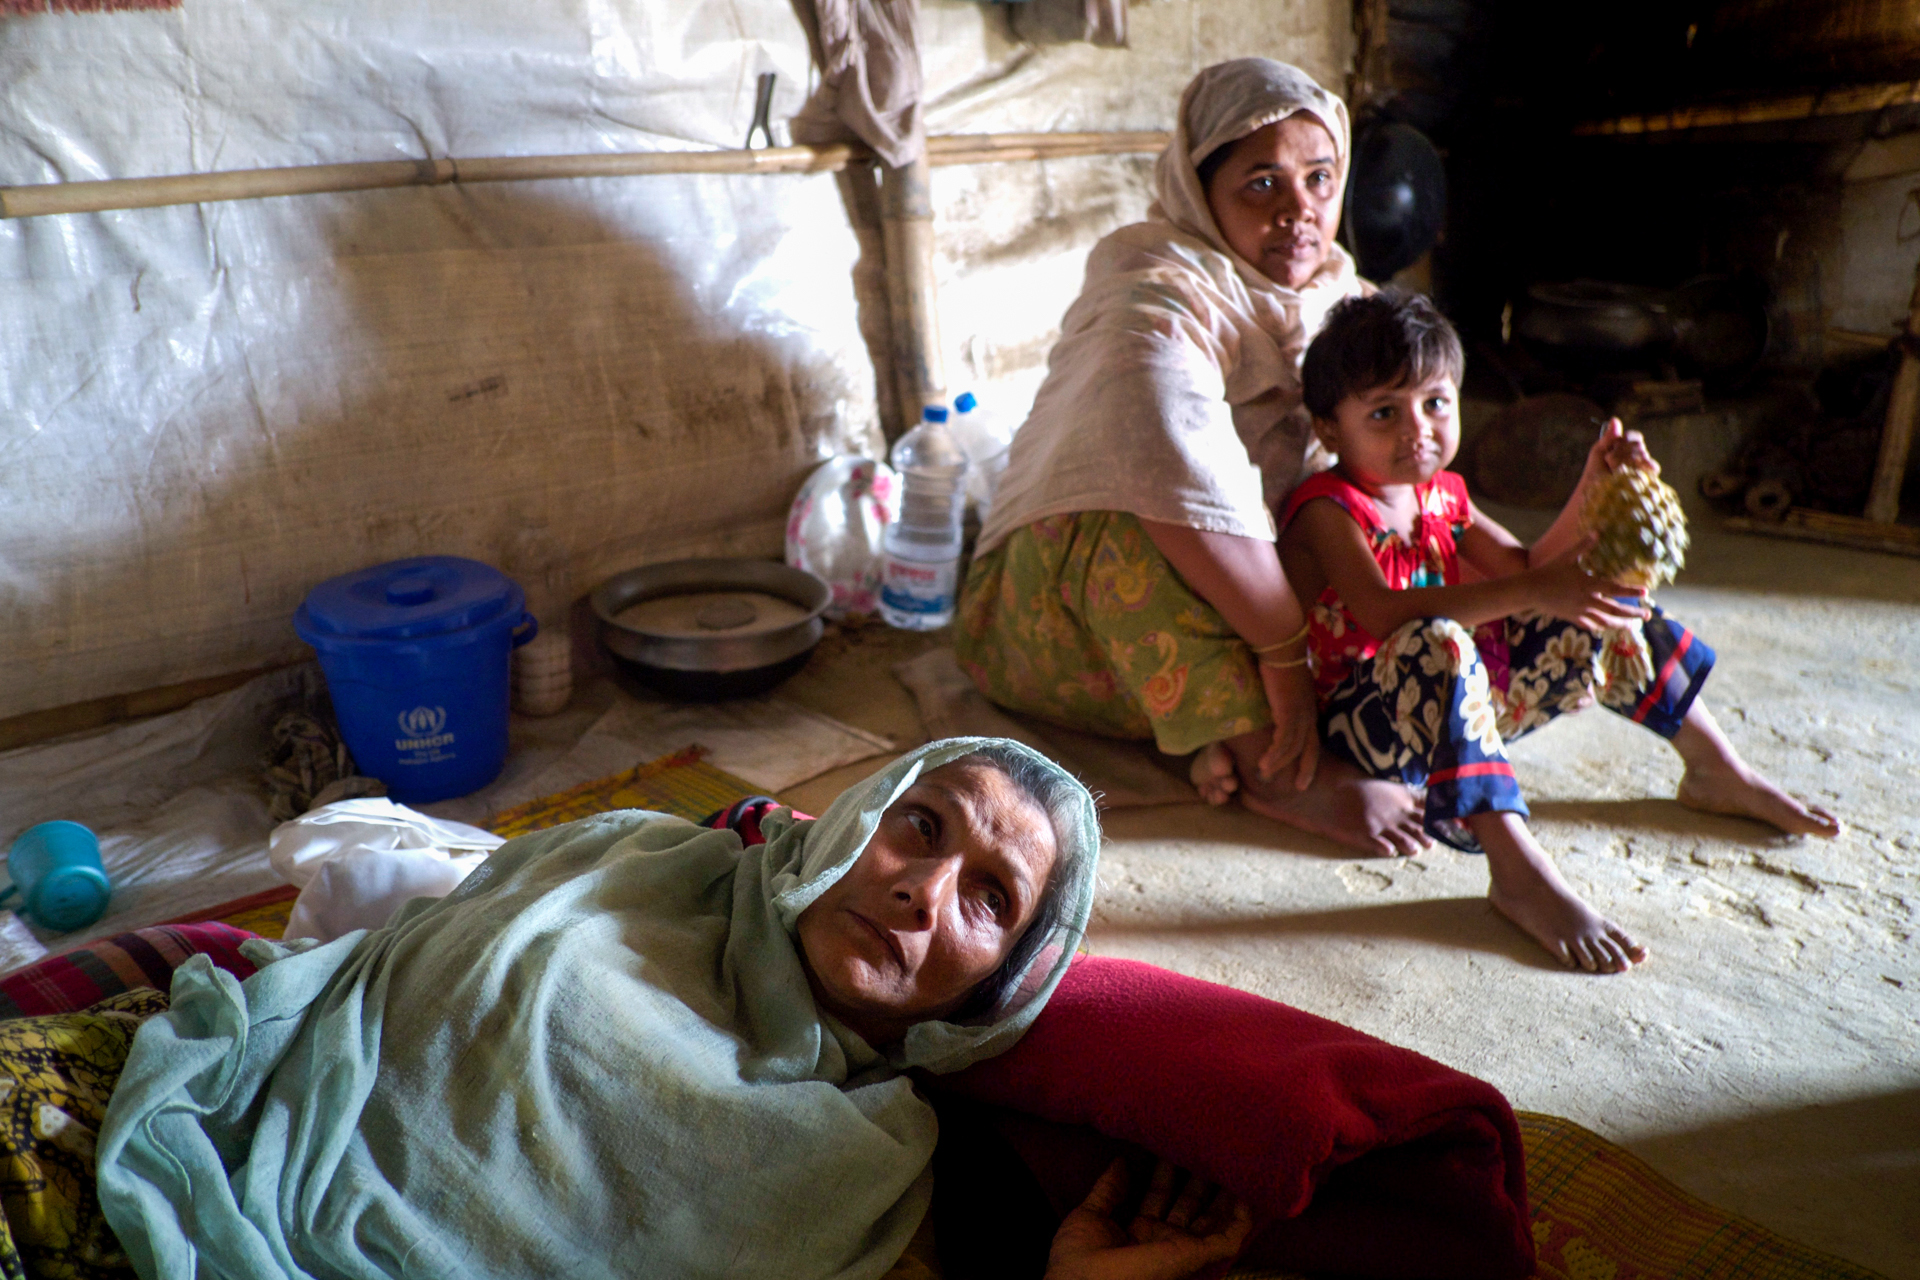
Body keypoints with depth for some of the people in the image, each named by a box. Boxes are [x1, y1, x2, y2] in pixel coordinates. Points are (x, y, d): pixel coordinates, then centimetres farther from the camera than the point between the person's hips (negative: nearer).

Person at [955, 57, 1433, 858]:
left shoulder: (1339, 296, 5)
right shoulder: (1160, 294, -21)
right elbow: (1189, 493, -38)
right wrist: (1285, 647, -37)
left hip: (1230, 609, 7)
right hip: (1061, 600, -7)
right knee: (1132, 521, -36)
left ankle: (1243, 740, -25)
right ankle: (1274, 768, -34)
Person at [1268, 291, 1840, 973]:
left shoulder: (1441, 495, 10)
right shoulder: (1326, 510, -17)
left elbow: (1526, 567, 14)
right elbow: (1385, 614, -33)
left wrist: (1593, 490, -1)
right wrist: (1532, 594, -41)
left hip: (1462, 702, 9)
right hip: (1366, 721, -8)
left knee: (1597, 608, 7)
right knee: (1438, 644, -40)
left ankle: (1718, 772, 21)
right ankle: (1519, 870, -44)